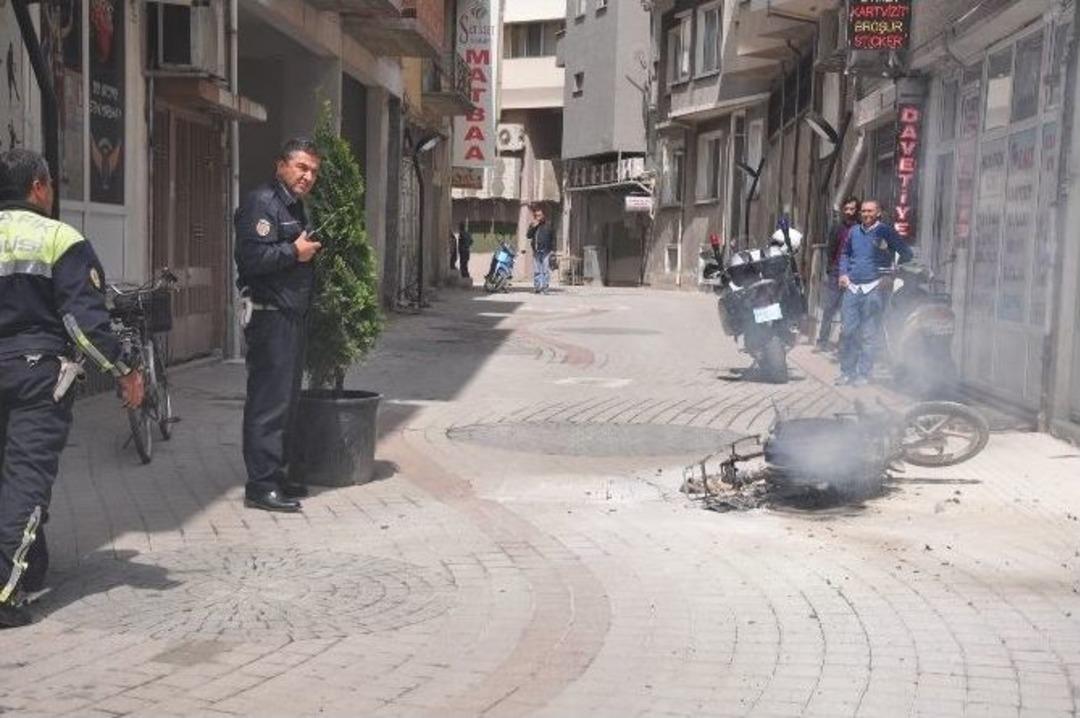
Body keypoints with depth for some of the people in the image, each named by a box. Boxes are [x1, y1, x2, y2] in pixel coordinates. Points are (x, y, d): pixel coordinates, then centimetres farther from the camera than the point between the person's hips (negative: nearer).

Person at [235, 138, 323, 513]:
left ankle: (275, 474, 25)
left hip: (291, 316, 11)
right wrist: (295, 252, -16)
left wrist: (310, 251, 13)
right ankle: (261, 485, -5)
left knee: (286, 398, 15)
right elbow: (252, 257, -25)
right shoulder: (262, 203, -12)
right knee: (269, 400, -9)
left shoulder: (295, 207, 20)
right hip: (269, 316, -11)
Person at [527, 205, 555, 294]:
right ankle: (537, 287, 10)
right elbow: (528, 236, 0)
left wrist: (553, 249, 0)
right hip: (536, 251, 3)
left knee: (545, 270, -8)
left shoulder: (548, 225, 3)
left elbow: (553, 238, 7)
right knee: (536, 271, 5)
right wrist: (533, 227, -13)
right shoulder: (532, 225, 10)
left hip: (546, 251, -3)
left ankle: (544, 288, -9)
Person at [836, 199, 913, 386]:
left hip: (874, 288, -4)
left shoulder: (886, 232, -2)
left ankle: (863, 373, 5)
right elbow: (845, 254, 26)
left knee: (869, 334, -2)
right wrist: (843, 273, 11)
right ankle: (846, 371, 11)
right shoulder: (854, 232, 13)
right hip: (852, 287, 4)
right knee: (847, 331, 2)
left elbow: (907, 254, 0)